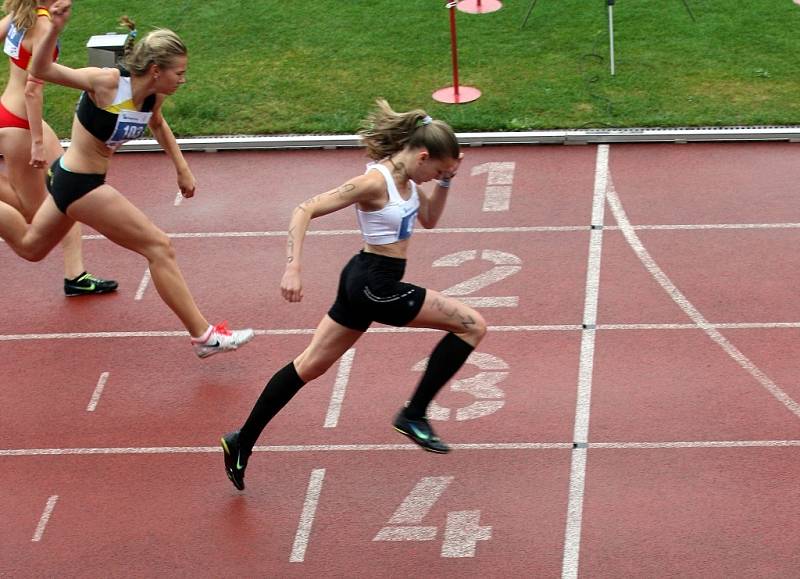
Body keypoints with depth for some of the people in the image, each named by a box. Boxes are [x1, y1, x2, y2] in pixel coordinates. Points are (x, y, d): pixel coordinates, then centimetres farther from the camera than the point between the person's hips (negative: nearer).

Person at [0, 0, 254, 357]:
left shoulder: (153, 98, -4)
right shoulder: (106, 83, -25)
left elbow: (158, 125, 21)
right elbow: (39, 71, -27)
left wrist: (181, 168, 17)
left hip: (72, 180, 8)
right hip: (79, 183, -8)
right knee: (158, 247, -7)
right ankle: (204, 336, -1)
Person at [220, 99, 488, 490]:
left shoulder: (404, 178, 5)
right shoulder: (375, 182, -22)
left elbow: (429, 219, 22)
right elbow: (305, 211, -23)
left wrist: (445, 181, 6)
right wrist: (292, 268, -30)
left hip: (365, 282, 10)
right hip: (376, 285, -10)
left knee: (309, 366, 15)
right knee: (473, 326, -5)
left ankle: (242, 443, 22)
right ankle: (414, 414, 3)